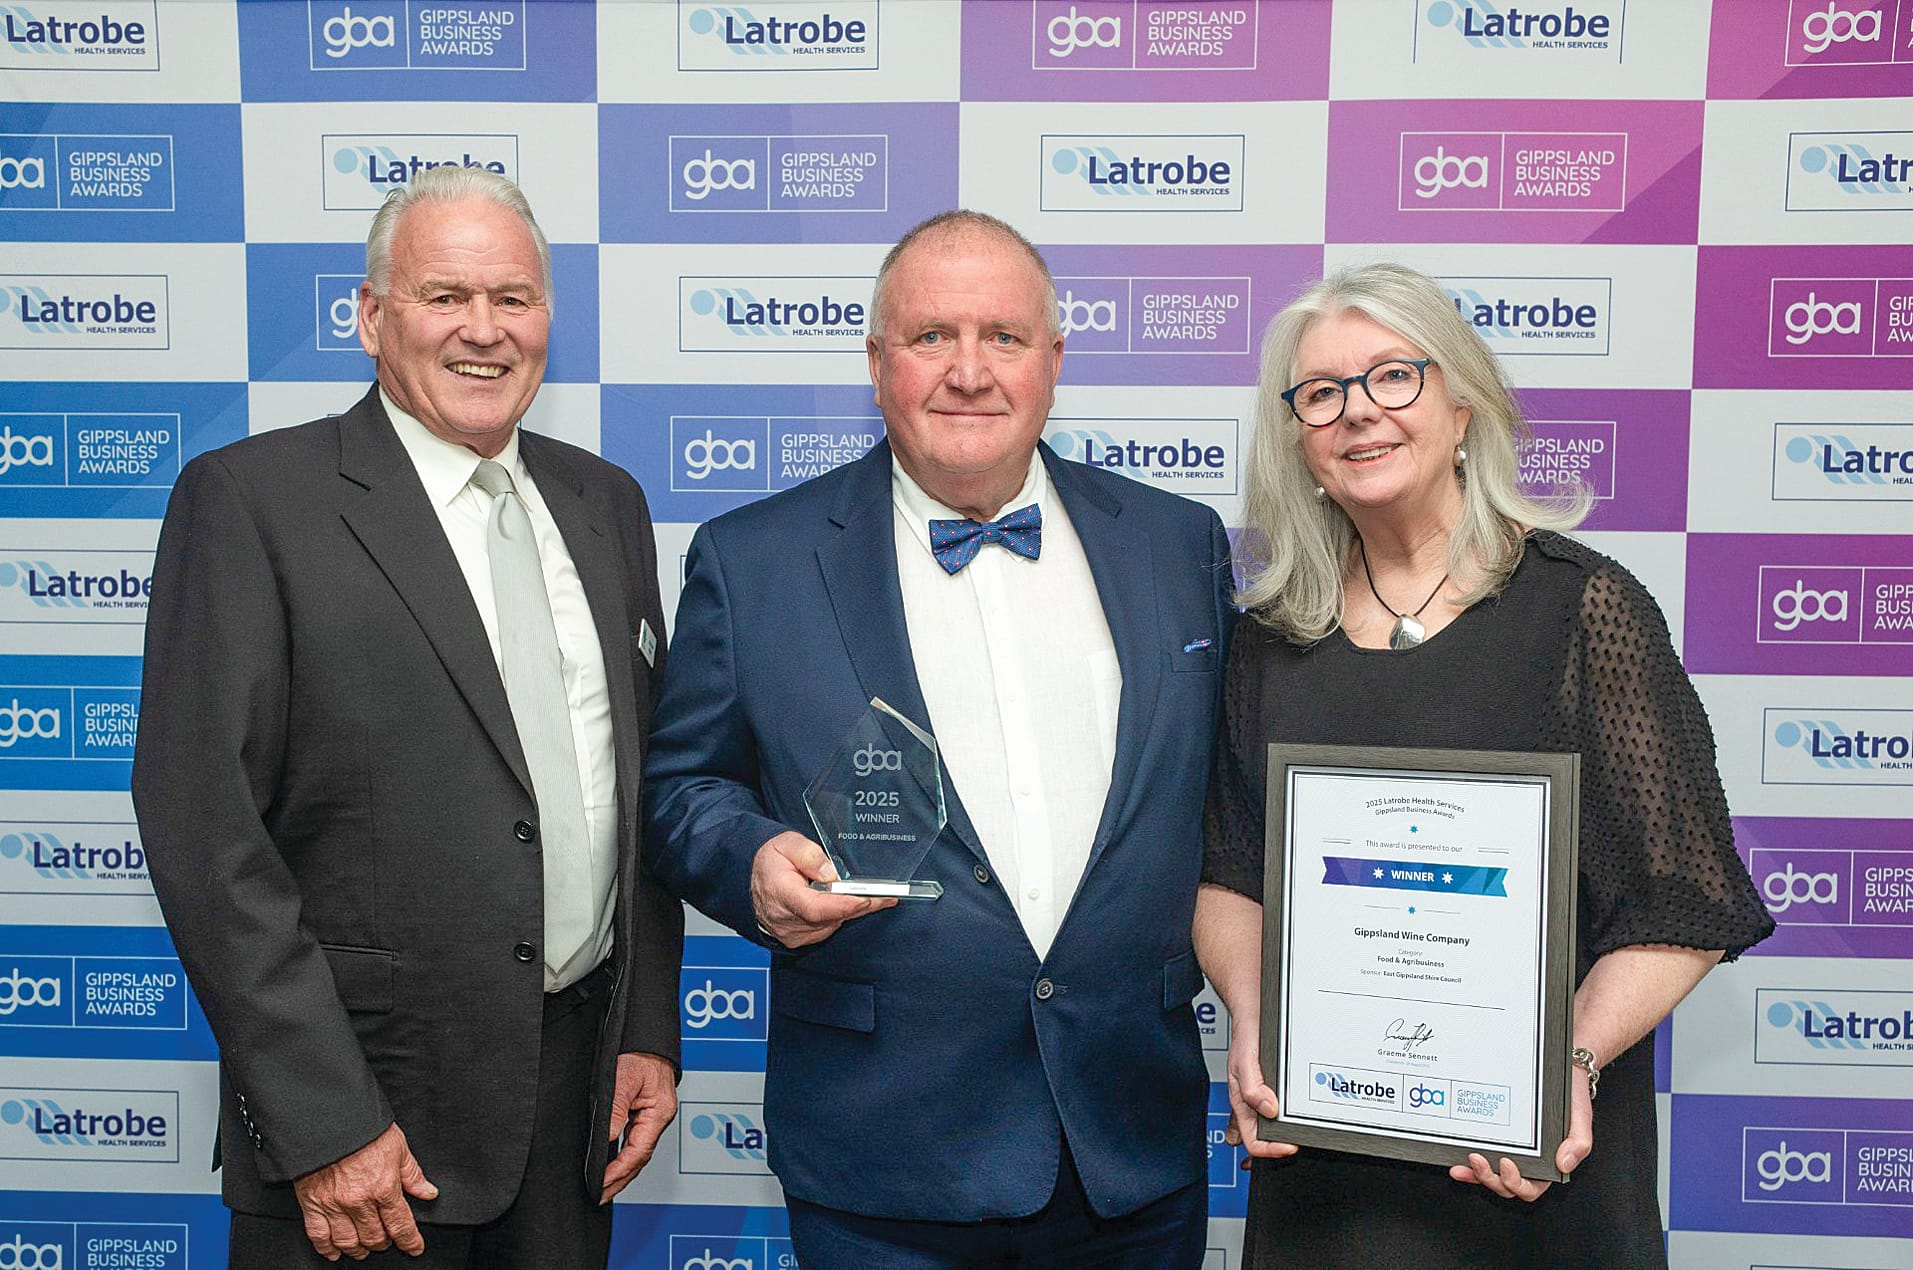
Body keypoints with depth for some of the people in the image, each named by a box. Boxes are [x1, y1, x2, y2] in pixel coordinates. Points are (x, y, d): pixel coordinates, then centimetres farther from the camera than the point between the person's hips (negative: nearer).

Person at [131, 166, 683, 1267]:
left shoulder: (606, 502, 8)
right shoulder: (249, 500, -9)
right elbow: (205, 826, -14)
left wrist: (651, 1030, 7)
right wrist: (322, 1125, -16)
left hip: (580, 1085, 5)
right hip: (363, 1097, -5)